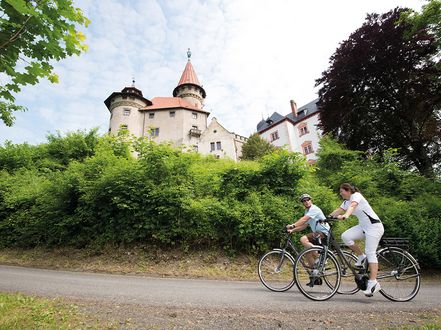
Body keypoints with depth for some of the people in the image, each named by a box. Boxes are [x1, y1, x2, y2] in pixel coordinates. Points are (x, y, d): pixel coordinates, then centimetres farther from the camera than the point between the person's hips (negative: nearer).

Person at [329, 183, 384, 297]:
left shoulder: (356, 195, -14)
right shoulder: (347, 201, 11)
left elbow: (352, 206, -34)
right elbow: (338, 211, 5)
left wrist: (345, 216, -53)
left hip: (374, 226, -7)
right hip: (363, 226, 8)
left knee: (370, 253, -13)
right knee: (345, 236, -15)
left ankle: (373, 283, -9)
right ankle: (361, 256, 5)